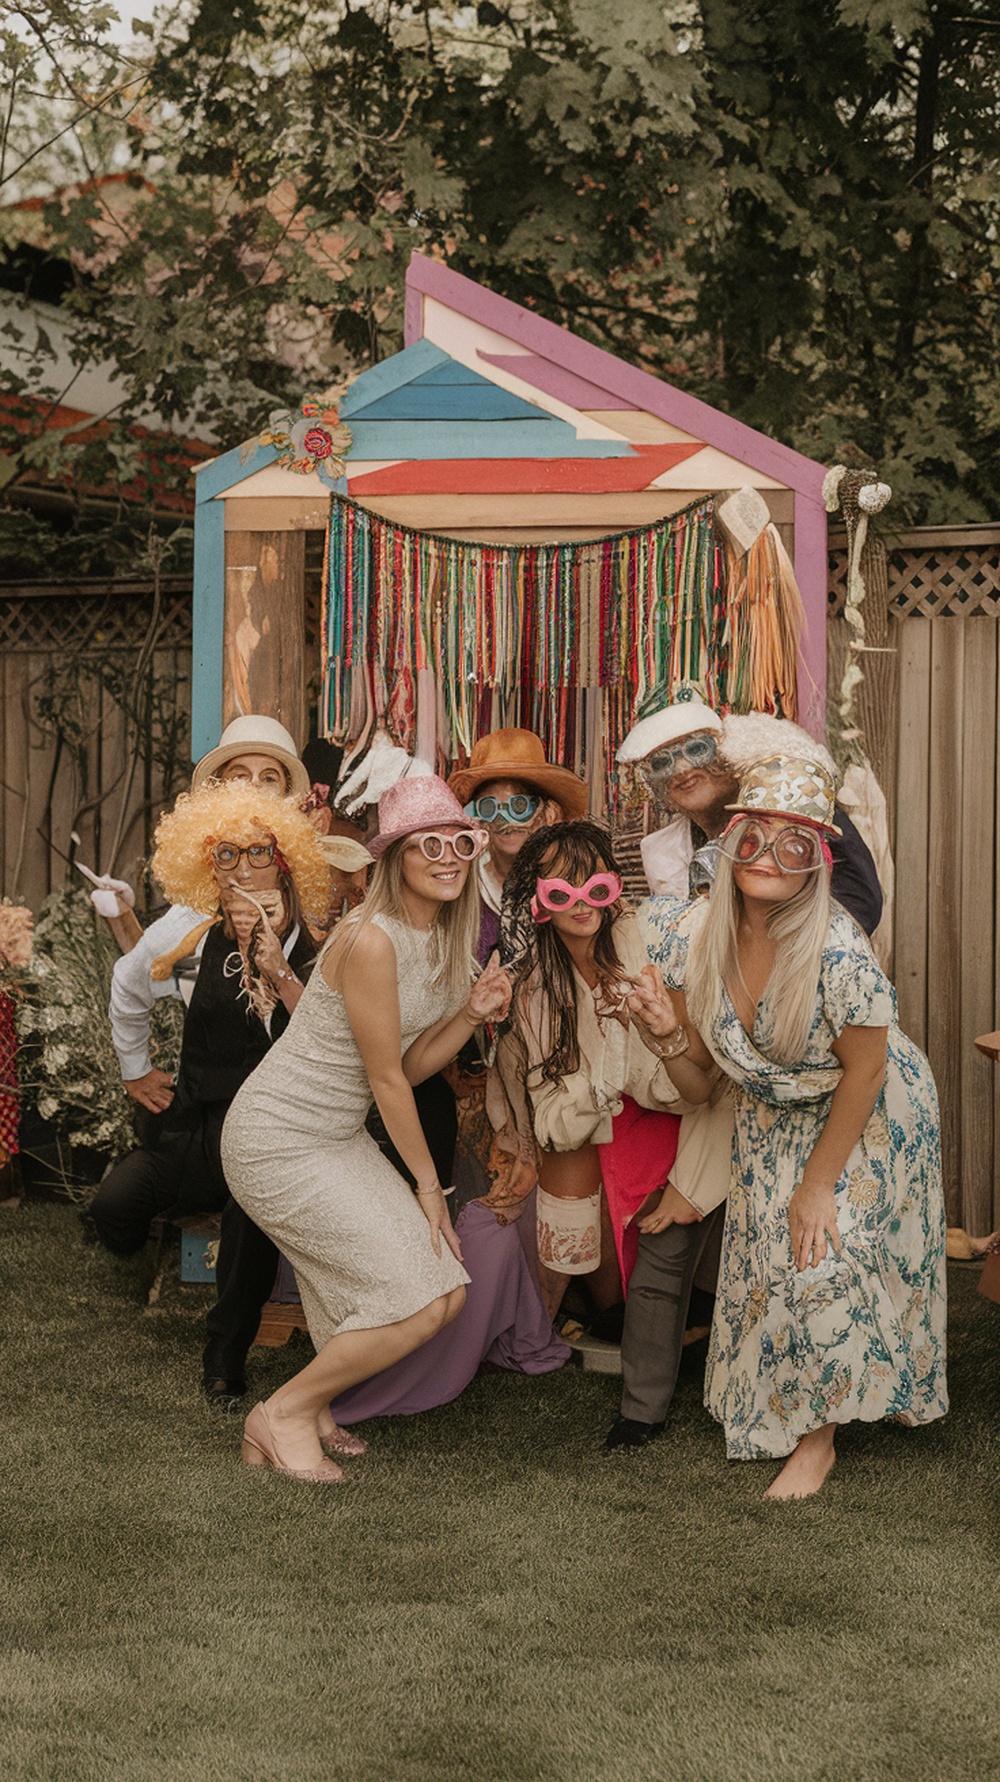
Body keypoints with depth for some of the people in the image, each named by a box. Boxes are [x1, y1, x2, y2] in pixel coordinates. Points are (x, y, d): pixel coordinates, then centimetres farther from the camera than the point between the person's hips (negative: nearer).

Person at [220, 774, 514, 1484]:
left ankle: (314, 1406, 21)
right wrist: (428, 1183, -7)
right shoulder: (372, 939, -23)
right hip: (278, 1141, -9)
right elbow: (386, 1079, -17)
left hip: (338, 1134, 9)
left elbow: (415, 1063, 6)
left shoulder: (443, 936, 6)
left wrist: (474, 1011, -10)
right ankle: (285, 1415, 6)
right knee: (419, 1303, -12)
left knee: (447, 1291, 5)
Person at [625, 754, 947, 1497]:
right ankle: (777, 1411, 34)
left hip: (870, 1117, -4)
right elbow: (699, 1081, -8)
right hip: (775, 1117, 5)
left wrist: (818, 1184, -16)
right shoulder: (697, 935, -19)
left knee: (825, 1258, -6)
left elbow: (865, 1071, -22)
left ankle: (817, 1437, 16)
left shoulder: (837, 948, -34)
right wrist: (666, 1037, -30)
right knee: (768, 1261, 8)